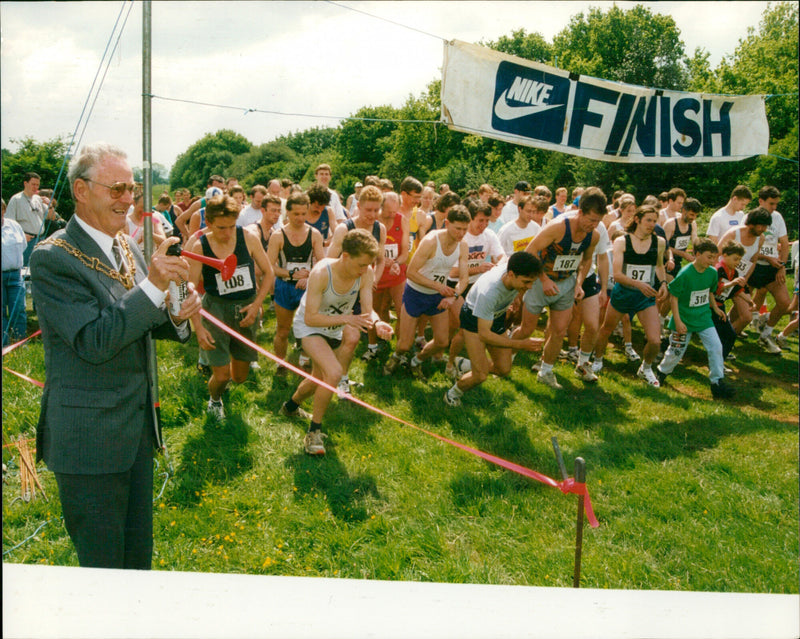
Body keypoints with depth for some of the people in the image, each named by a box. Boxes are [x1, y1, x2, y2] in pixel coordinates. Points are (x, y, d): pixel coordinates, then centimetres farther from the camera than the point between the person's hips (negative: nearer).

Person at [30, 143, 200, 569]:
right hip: (89, 436, -7)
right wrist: (153, 286, -29)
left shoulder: (127, 247, 8)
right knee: (103, 565, 7)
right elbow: (93, 342, -23)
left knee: (138, 555, 20)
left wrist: (177, 317, -6)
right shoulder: (53, 258, -16)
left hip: (138, 425, 7)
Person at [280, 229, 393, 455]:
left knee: (320, 379, 22)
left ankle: (290, 406, 53)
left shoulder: (366, 273, -20)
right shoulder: (321, 273, -34)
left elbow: (367, 309, -17)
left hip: (336, 329, 6)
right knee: (333, 372, -27)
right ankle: (314, 431, -10)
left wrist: (377, 322, -40)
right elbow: (310, 318, -32)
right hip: (309, 327, -6)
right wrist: (346, 319, -42)